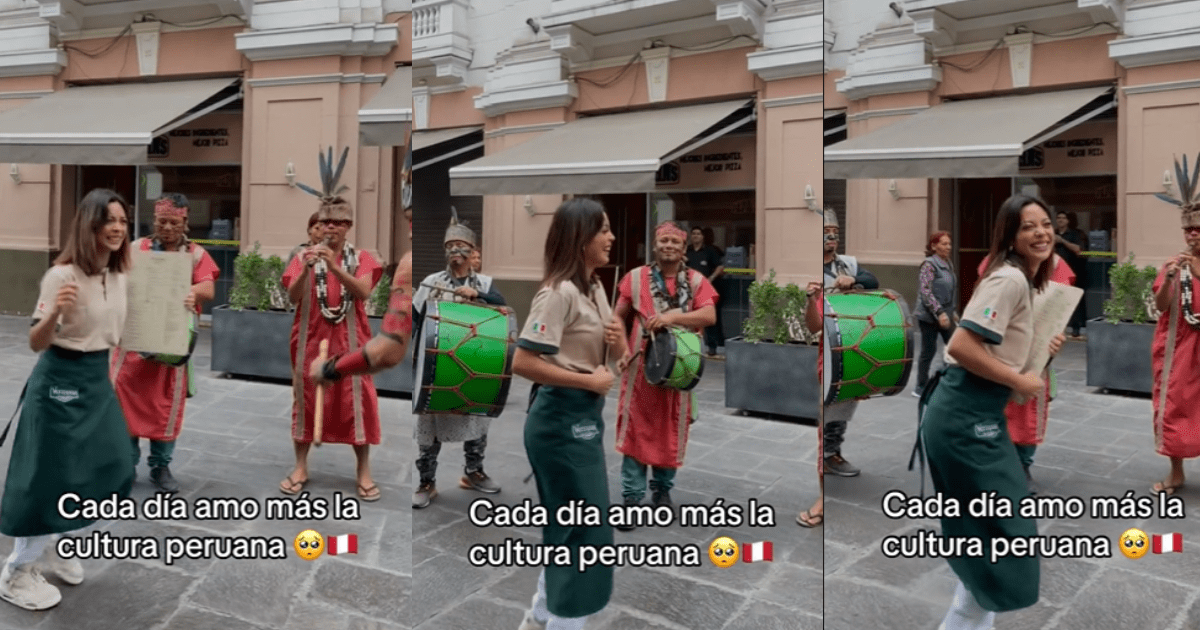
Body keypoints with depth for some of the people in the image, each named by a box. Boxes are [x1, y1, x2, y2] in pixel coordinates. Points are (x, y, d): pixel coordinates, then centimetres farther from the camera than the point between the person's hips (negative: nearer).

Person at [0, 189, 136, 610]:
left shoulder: (118, 275, 4)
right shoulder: (63, 275, -19)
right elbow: (35, 343, -21)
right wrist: (53, 313, -37)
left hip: (98, 378, 8)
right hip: (60, 381, -8)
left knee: (108, 470, 14)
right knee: (50, 477, 0)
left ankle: (55, 547, 36)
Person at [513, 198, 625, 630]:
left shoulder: (595, 288, 11)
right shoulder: (560, 292, -18)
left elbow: (614, 356, 21)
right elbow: (522, 363, -25)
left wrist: (619, 342, -2)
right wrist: (589, 381, -21)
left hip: (586, 416, 10)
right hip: (562, 419, -10)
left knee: (570, 528, 21)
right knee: (586, 531, 0)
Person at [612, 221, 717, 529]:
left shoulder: (696, 281, 1)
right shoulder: (636, 277, 1)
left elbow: (709, 316, -13)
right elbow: (619, 317, 7)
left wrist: (673, 317, -24)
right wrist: (622, 349, -5)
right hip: (641, 366, -1)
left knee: (671, 431, 10)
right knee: (636, 429, 1)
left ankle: (663, 489, 28)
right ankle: (632, 498, 8)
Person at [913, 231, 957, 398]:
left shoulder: (948, 264, 10)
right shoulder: (929, 264, -13)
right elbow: (925, 292, -20)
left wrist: (952, 312, 19)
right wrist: (939, 313, -25)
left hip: (945, 315, 8)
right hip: (929, 317, -8)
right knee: (928, 352, 0)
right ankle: (921, 388, 13)